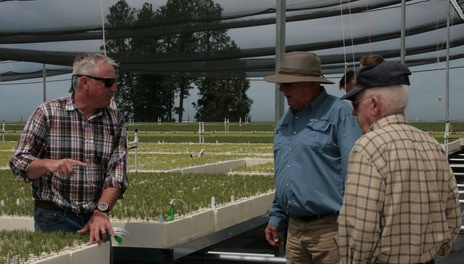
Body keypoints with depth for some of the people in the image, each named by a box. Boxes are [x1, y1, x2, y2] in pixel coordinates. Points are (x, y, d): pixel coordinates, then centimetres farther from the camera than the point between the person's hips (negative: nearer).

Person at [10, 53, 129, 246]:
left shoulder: (116, 121, 3)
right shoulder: (47, 113, -5)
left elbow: (117, 173, -5)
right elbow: (19, 163, -7)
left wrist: (101, 211, -20)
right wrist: (49, 164, -28)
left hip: (97, 218, 3)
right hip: (53, 220, -3)